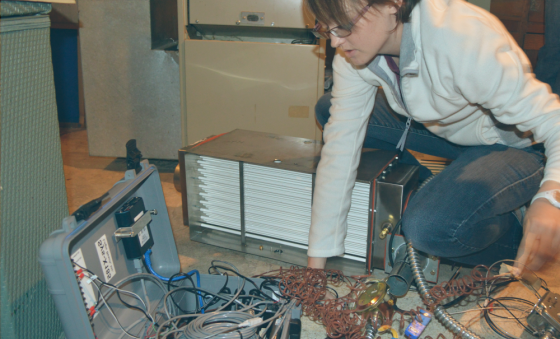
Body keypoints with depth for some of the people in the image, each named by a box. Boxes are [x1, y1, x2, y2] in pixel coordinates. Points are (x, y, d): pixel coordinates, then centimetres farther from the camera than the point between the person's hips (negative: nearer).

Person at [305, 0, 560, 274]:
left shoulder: (465, 41, -35)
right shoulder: (353, 53, -16)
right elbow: (339, 147, -16)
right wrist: (316, 262, -15)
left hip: (513, 146, -6)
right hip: (445, 129, 7)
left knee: (429, 227, -33)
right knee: (329, 111, -4)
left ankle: (515, 232, 2)